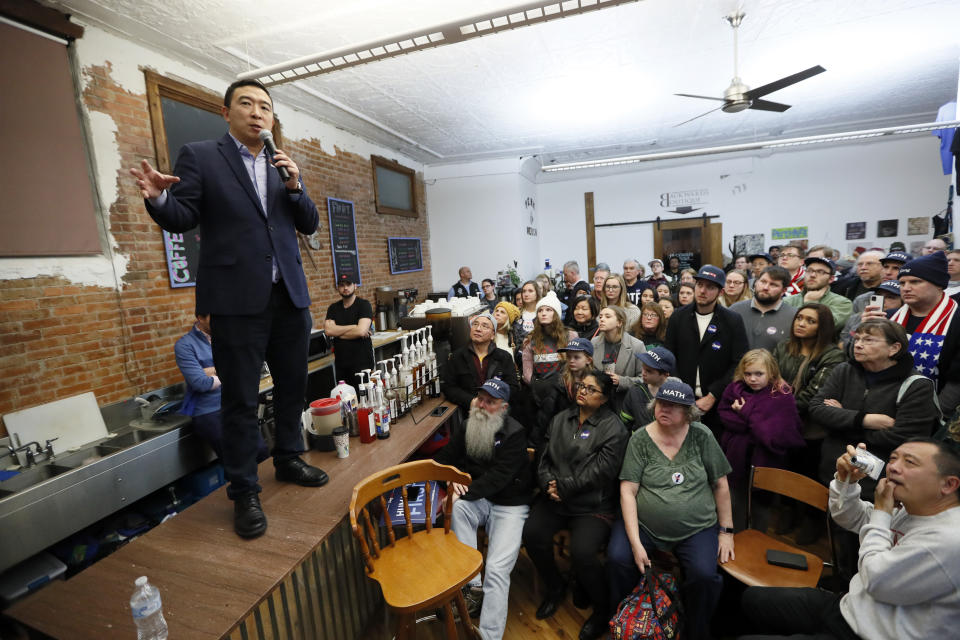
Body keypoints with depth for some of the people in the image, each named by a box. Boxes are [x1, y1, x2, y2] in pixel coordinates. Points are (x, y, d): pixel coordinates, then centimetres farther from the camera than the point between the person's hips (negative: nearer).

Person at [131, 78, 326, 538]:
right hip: (237, 299, -4)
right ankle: (244, 493, 16)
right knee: (240, 400, 2)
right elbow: (182, 218, -2)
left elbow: (309, 225, 10)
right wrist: (159, 197, -23)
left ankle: (288, 459, 33)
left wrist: (295, 186, -6)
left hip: (289, 296, 5)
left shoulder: (284, 166, 15)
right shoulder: (199, 157, 4)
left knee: (293, 385, 14)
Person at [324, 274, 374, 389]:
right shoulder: (333, 308, 12)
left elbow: (361, 331, -17)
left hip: (362, 362, -4)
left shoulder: (364, 305, -3)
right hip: (341, 362, 5)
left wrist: (338, 332, -4)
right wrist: (354, 327, -11)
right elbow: (328, 330, -5)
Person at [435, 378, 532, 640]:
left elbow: (498, 477, -20)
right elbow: (443, 459, 6)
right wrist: (450, 480, -17)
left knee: (497, 569, -20)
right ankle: (473, 586, -20)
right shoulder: (465, 427, 3)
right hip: (477, 500, 4)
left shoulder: (514, 433, -13)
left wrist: (464, 491, -28)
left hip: (510, 505, -4)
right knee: (455, 507, -29)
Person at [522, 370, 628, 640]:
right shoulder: (561, 419, 11)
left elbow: (600, 471, -15)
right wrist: (548, 484, -9)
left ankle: (603, 608, 10)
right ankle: (555, 587, 15)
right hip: (554, 499, 5)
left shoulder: (613, 427, -7)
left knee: (582, 552, -23)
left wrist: (563, 486, -14)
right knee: (532, 533, -16)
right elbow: (544, 458, 10)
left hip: (594, 506, -5)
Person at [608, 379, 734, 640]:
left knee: (704, 575, -24)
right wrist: (635, 542, -15)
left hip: (697, 528, 1)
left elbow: (720, 484, 6)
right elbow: (627, 491, -9)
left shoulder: (701, 435, -3)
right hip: (643, 524, 0)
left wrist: (726, 531, 5)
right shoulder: (640, 438, -6)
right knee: (617, 558, -22)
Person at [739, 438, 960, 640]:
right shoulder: (909, 508, -1)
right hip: (846, 605, 8)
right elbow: (848, 519, 14)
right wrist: (846, 481, -6)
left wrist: (881, 513, -13)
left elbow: (875, 580, -21)